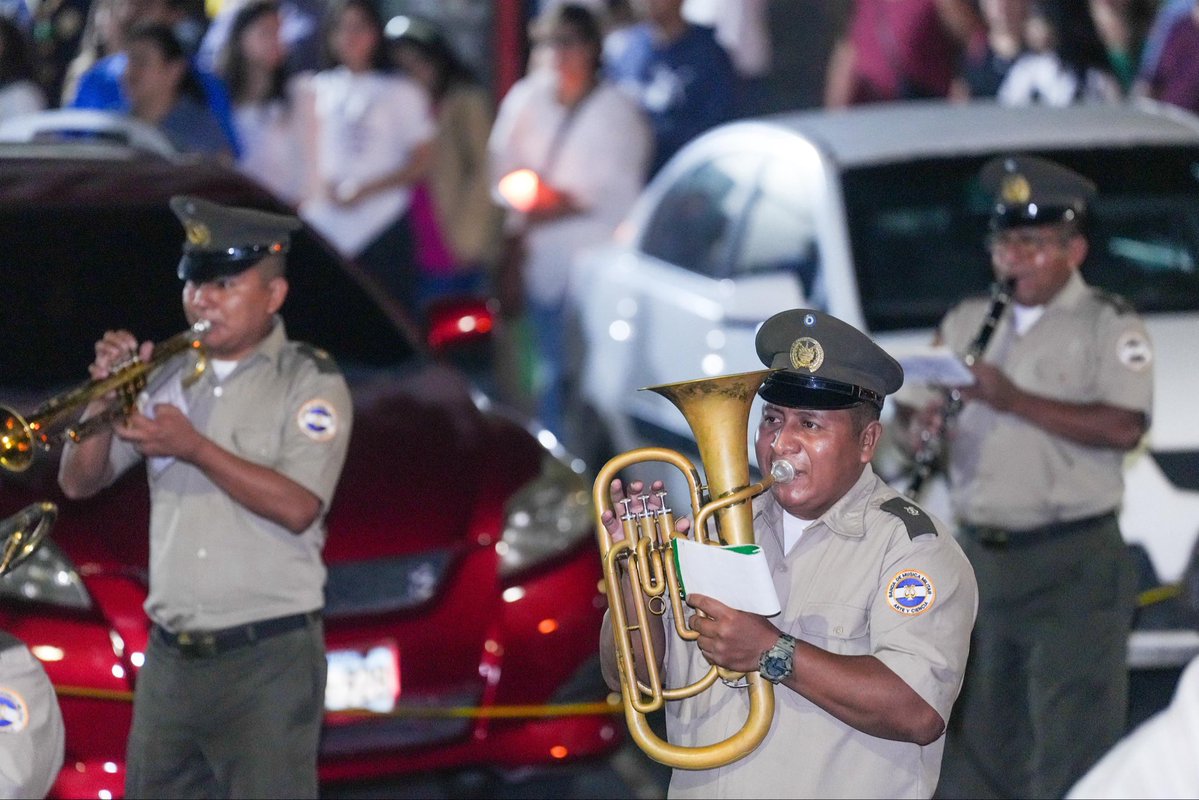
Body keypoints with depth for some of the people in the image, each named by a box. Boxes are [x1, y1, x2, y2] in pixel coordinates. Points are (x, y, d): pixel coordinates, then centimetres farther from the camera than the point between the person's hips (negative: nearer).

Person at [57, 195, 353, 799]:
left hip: (268, 658, -5)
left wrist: (195, 448, -19)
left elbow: (299, 507, -15)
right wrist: (106, 397, -8)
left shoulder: (310, 382, -2)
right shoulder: (168, 375, 11)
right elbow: (79, 483, 8)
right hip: (170, 657, 5)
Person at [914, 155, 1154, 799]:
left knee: (1072, 741, -9)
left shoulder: (1108, 325, -2)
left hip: (1074, 566, -6)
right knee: (979, 742, 10)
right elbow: (929, 416, 22)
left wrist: (1015, 400, -21)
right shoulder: (965, 323, 16)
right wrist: (925, 428, -3)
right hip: (981, 558, 6)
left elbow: (1124, 428, -16)